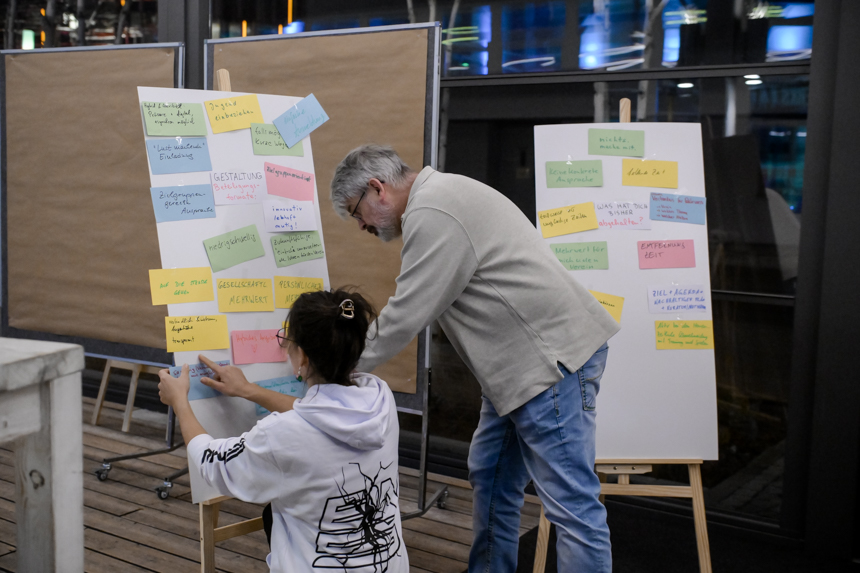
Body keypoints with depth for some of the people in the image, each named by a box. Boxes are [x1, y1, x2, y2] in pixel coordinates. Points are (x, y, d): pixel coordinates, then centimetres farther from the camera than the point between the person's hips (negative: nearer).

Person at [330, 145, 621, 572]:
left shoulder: (431, 213, -16)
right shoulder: (438, 197, 17)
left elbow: (407, 314, -16)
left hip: (552, 356, -11)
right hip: (519, 360, 11)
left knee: (570, 500, -6)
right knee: (489, 478, 19)